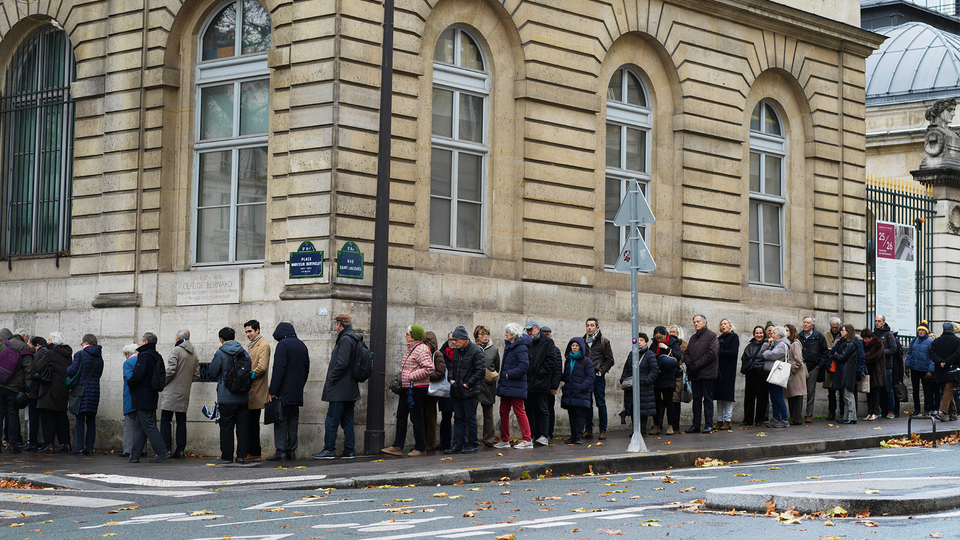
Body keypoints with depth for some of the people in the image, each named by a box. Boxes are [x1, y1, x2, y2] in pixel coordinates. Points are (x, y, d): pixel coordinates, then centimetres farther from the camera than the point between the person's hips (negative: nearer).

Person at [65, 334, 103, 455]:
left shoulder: (80, 354, -6)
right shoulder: (99, 357, 11)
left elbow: (72, 371, -9)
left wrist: (67, 369, 12)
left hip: (81, 389, -5)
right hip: (94, 390, 5)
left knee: (80, 420, -3)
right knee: (91, 420, 7)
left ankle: (79, 447, -7)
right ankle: (89, 448, 7)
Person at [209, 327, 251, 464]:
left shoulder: (220, 353, -9)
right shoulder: (243, 352, 5)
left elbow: (213, 372, -5)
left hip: (226, 397, -4)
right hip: (243, 396, 4)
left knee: (226, 426, 2)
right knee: (242, 425, 7)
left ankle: (227, 456, 4)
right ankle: (242, 455, 7)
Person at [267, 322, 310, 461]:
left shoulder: (283, 344, -9)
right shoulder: (302, 345, 15)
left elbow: (279, 370, -16)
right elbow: (306, 370, 18)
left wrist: (272, 391, -15)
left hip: (284, 392, -7)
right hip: (297, 392, 7)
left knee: (281, 420, -4)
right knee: (293, 420, 9)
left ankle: (280, 449, -9)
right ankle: (291, 450, 7)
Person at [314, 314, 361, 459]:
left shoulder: (345, 339, -13)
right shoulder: (354, 339, 16)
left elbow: (342, 363, -22)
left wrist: (331, 379, -13)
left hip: (340, 388, -10)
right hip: (350, 389, 10)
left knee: (331, 419, -6)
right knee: (347, 421, 11)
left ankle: (329, 450, -5)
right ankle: (349, 450, 11)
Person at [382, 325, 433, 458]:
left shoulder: (421, 350, -14)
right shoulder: (411, 349, 17)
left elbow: (428, 368, -23)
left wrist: (411, 377, -21)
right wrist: (401, 378, 13)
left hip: (417, 388, -10)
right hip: (407, 388, 10)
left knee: (416, 418, -4)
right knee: (401, 416, 7)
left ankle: (421, 448, 4)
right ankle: (397, 447, 9)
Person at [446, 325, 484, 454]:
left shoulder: (476, 351, -9)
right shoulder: (456, 351, 12)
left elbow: (479, 371, -12)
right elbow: (450, 366, 22)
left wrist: (467, 384, -14)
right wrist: (451, 379, 4)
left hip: (469, 391, -7)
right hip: (456, 392, 7)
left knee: (470, 418, 0)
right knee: (458, 418, 8)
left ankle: (472, 445, 8)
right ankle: (457, 444, 11)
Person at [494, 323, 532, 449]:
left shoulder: (521, 347, -14)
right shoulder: (509, 346, 16)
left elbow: (524, 366, -22)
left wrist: (509, 374, -16)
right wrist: (501, 380, 14)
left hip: (515, 386, -10)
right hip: (506, 386, 10)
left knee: (519, 412, -6)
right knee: (503, 412, 12)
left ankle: (527, 440, -2)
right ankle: (504, 440, 20)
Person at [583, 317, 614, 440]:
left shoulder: (603, 342, 1)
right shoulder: (583, 341, 13)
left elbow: (610, 360, 3)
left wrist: (601, 371, -8)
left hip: (598, 376, -4)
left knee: (601, 403, -2)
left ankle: (603, 430, 2)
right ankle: (588, 430, 9)